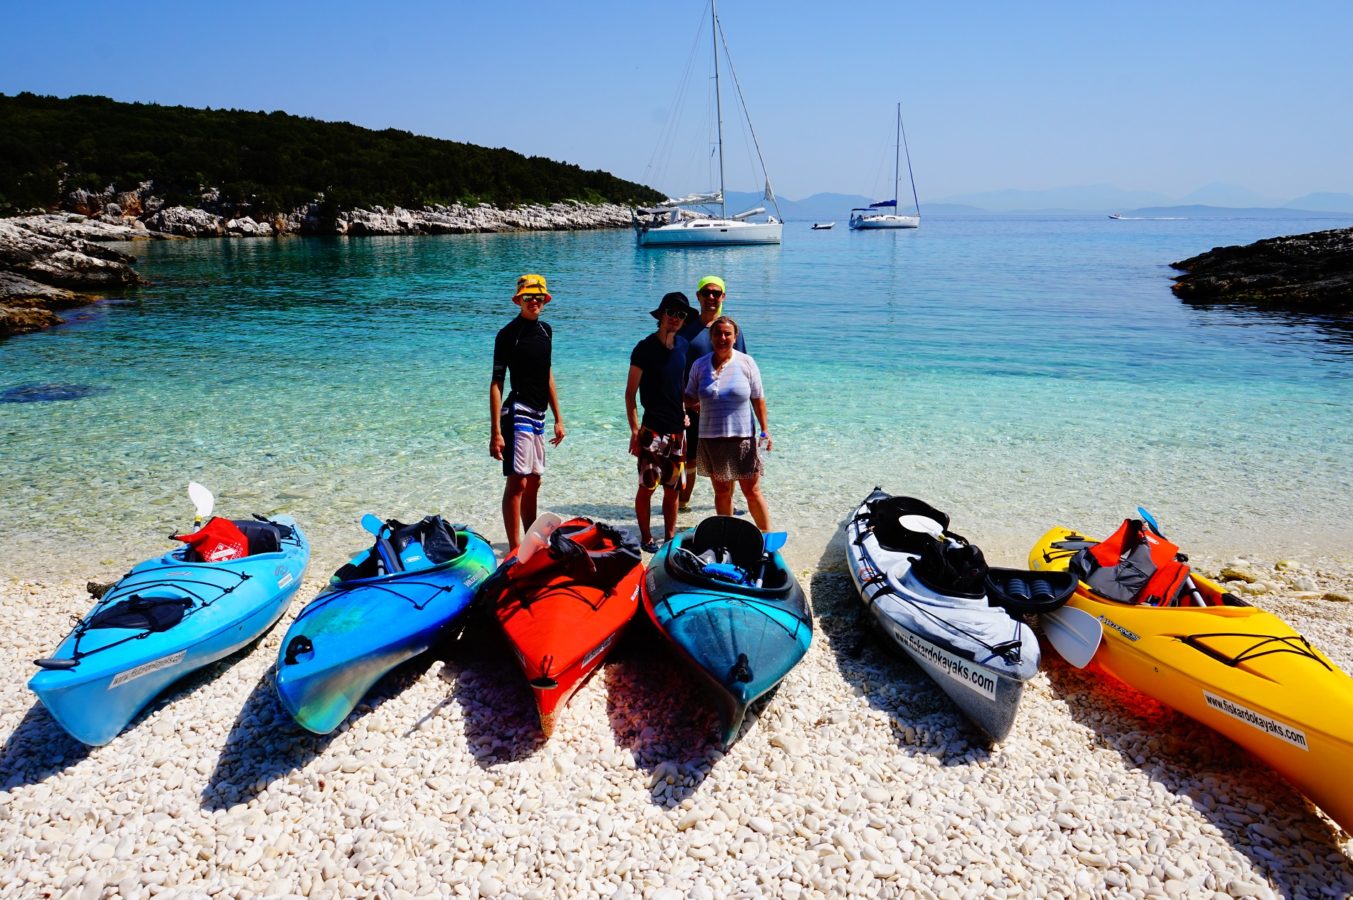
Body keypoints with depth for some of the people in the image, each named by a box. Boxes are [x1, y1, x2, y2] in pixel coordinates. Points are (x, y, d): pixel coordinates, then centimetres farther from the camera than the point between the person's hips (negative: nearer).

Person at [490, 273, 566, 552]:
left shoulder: (545, 330, 13)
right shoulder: (508, 334, -10)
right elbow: (496, 383, -13)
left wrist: (558, 418, 19)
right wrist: (496, 432, -19)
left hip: (538, 416, 8)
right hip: (518, 412, -8)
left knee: (533, 482, 15)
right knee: (517, 482, -9)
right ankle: (514, 550, -4)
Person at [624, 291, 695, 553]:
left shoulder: (683, 345, 9)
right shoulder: (645, 348, -10)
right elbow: (630, 393, -9)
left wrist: (684, 411, 14)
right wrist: (634, 430, -14)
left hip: (678, 429, 6)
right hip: (653, 430, -6)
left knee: (673, 488, 11)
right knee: (647, 487, -2)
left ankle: (670, 538, 21)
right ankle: (646, 540, 11)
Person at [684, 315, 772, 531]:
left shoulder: (746, 362, -2)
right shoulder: (700, 365, 3)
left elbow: (758, 399, 2)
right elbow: (689, 399, 11)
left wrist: (765, 430, -2)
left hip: (742, 437, -2)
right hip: (711, 438, 2)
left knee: (752, 492, 2)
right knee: (721, 492, 11)